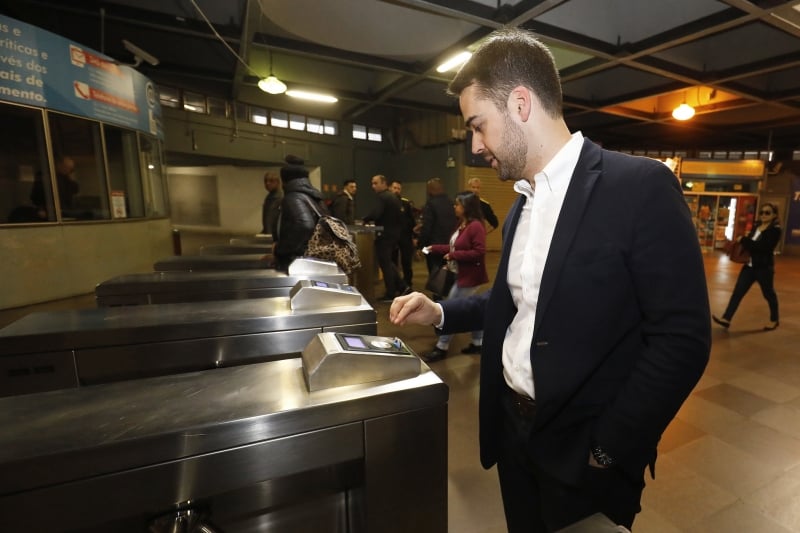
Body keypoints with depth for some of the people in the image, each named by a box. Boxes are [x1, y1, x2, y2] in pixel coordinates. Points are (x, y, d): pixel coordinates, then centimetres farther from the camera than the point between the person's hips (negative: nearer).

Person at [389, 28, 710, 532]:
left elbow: (683, 338, -17)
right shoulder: (521, 203, 5)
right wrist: (441, 312, 0)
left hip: (582, 447, -6)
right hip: (514, 428, 7)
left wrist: (607, 453, -15)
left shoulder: (641, 186, -16)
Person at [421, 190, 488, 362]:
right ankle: (478, 343, 29)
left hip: (470, 276, -10)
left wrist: (454, 255, -22)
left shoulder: (475, 226, -21)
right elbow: (454, 247, 15)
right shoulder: (462, 224, 9)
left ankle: (441, 348, 9)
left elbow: (479, 253, -25)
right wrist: (434, 248, 10)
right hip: (463, 275, 10)